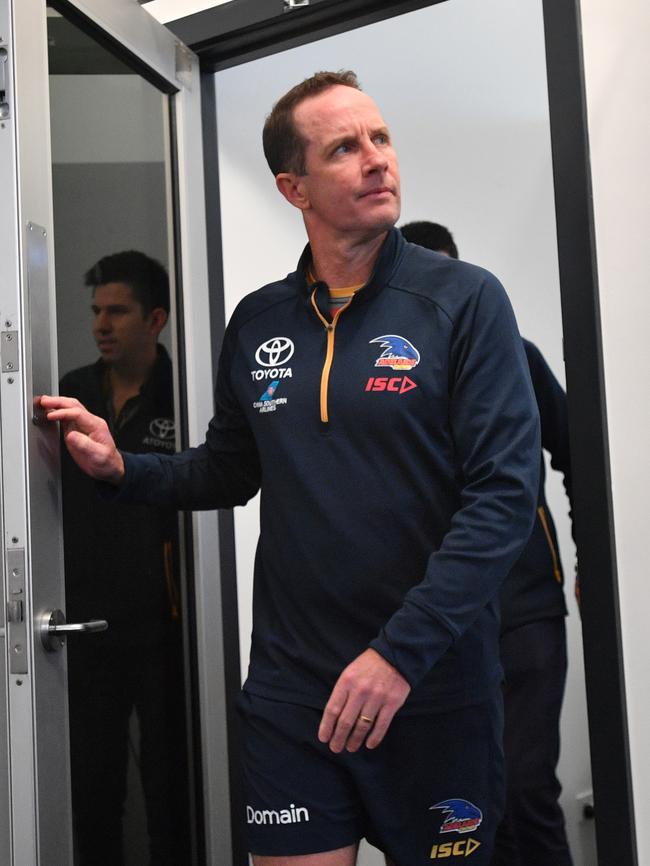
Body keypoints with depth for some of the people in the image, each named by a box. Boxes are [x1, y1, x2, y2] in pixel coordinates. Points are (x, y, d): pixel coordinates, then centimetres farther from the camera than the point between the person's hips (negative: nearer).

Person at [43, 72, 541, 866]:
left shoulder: (464, 300, -7)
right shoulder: (257, 323, 5)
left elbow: (505, 493, -13)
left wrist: (401, 655, -20)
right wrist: (121, 468, -2)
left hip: (436, 693, -2)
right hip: (290, 694, 3)